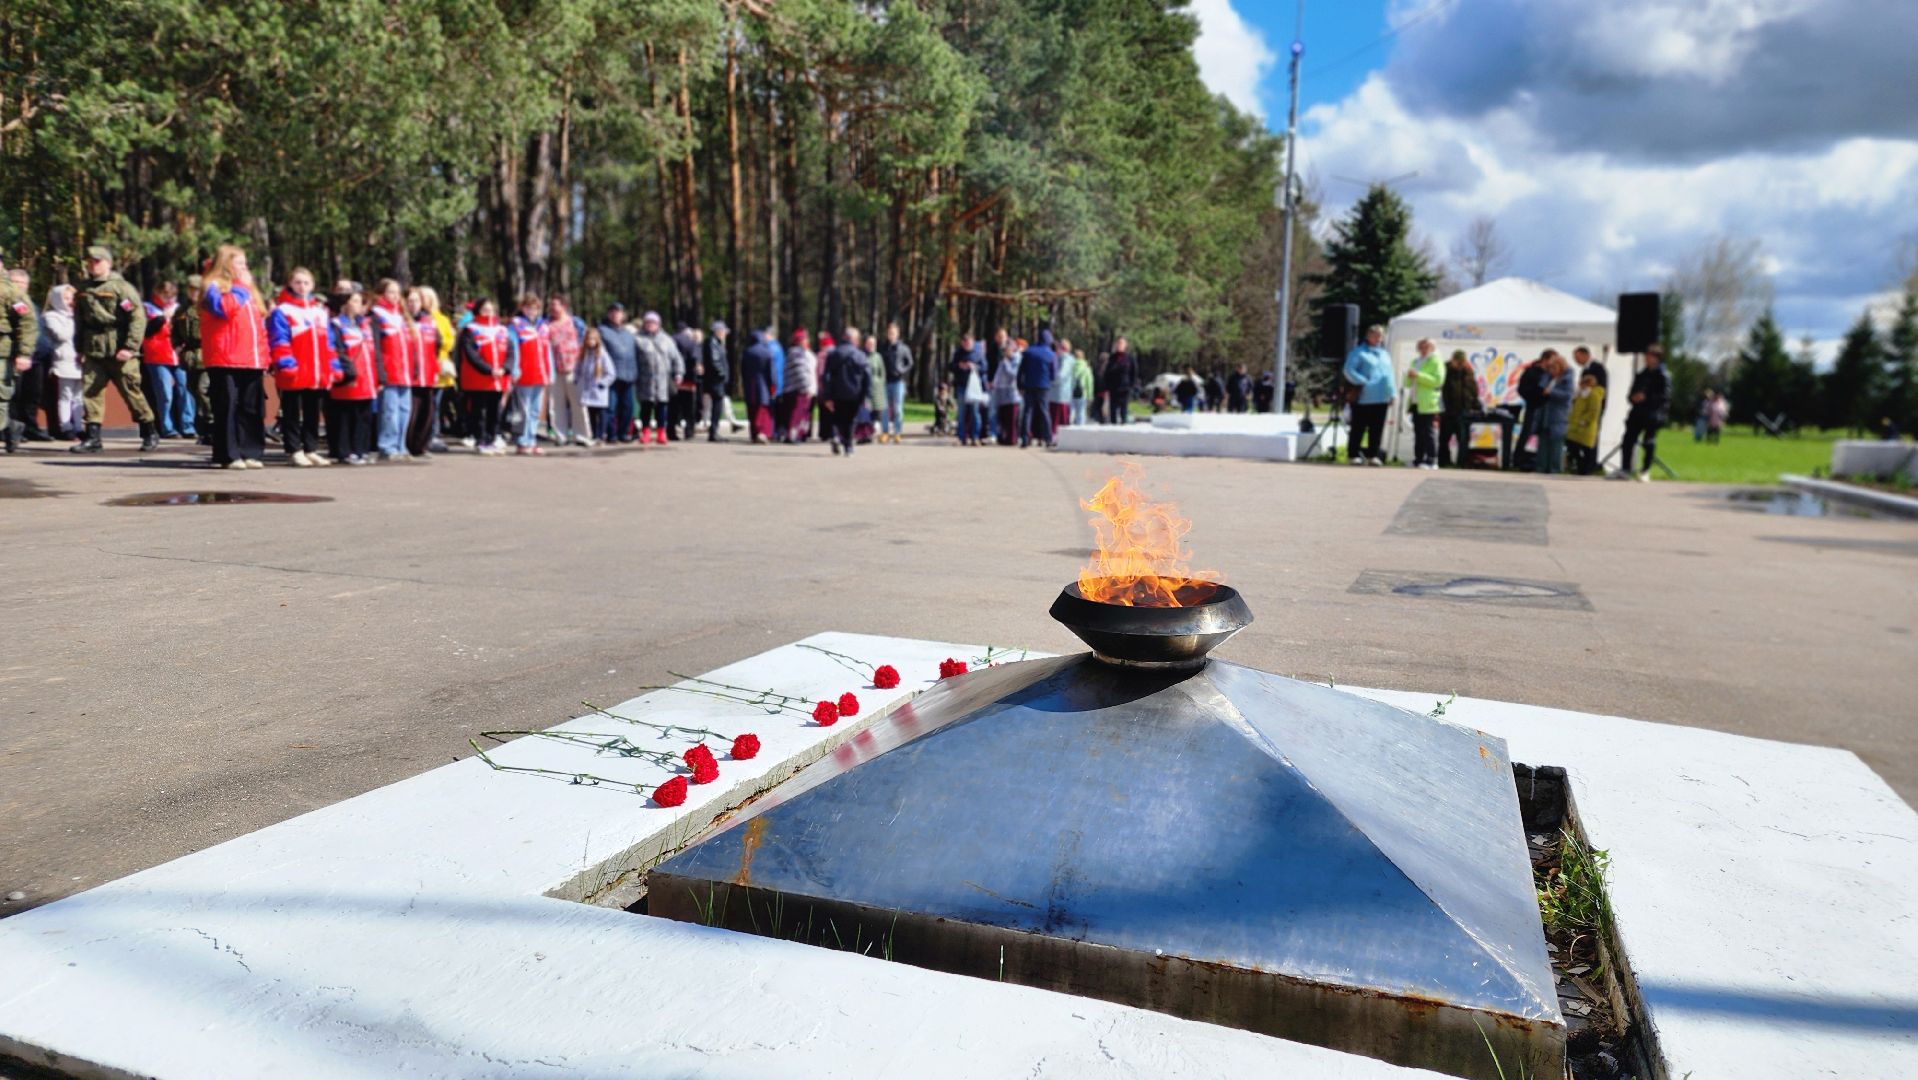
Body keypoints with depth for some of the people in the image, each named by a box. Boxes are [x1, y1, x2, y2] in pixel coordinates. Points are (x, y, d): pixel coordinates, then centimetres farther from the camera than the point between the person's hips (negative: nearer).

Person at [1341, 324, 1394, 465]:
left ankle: (1372, 455, 12)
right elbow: (1349, 370, -11)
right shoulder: (1359, 352, -2)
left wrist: (1392, 394, 12)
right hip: (1363, 399, -6)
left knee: (1377, 429, 5)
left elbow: (1389, 375, 21)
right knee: (1358, 428, -1)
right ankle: (1353, 455, 6)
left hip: (1381, 400, 6)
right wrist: (1363, 382, -17)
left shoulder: (1384, 354, 20)